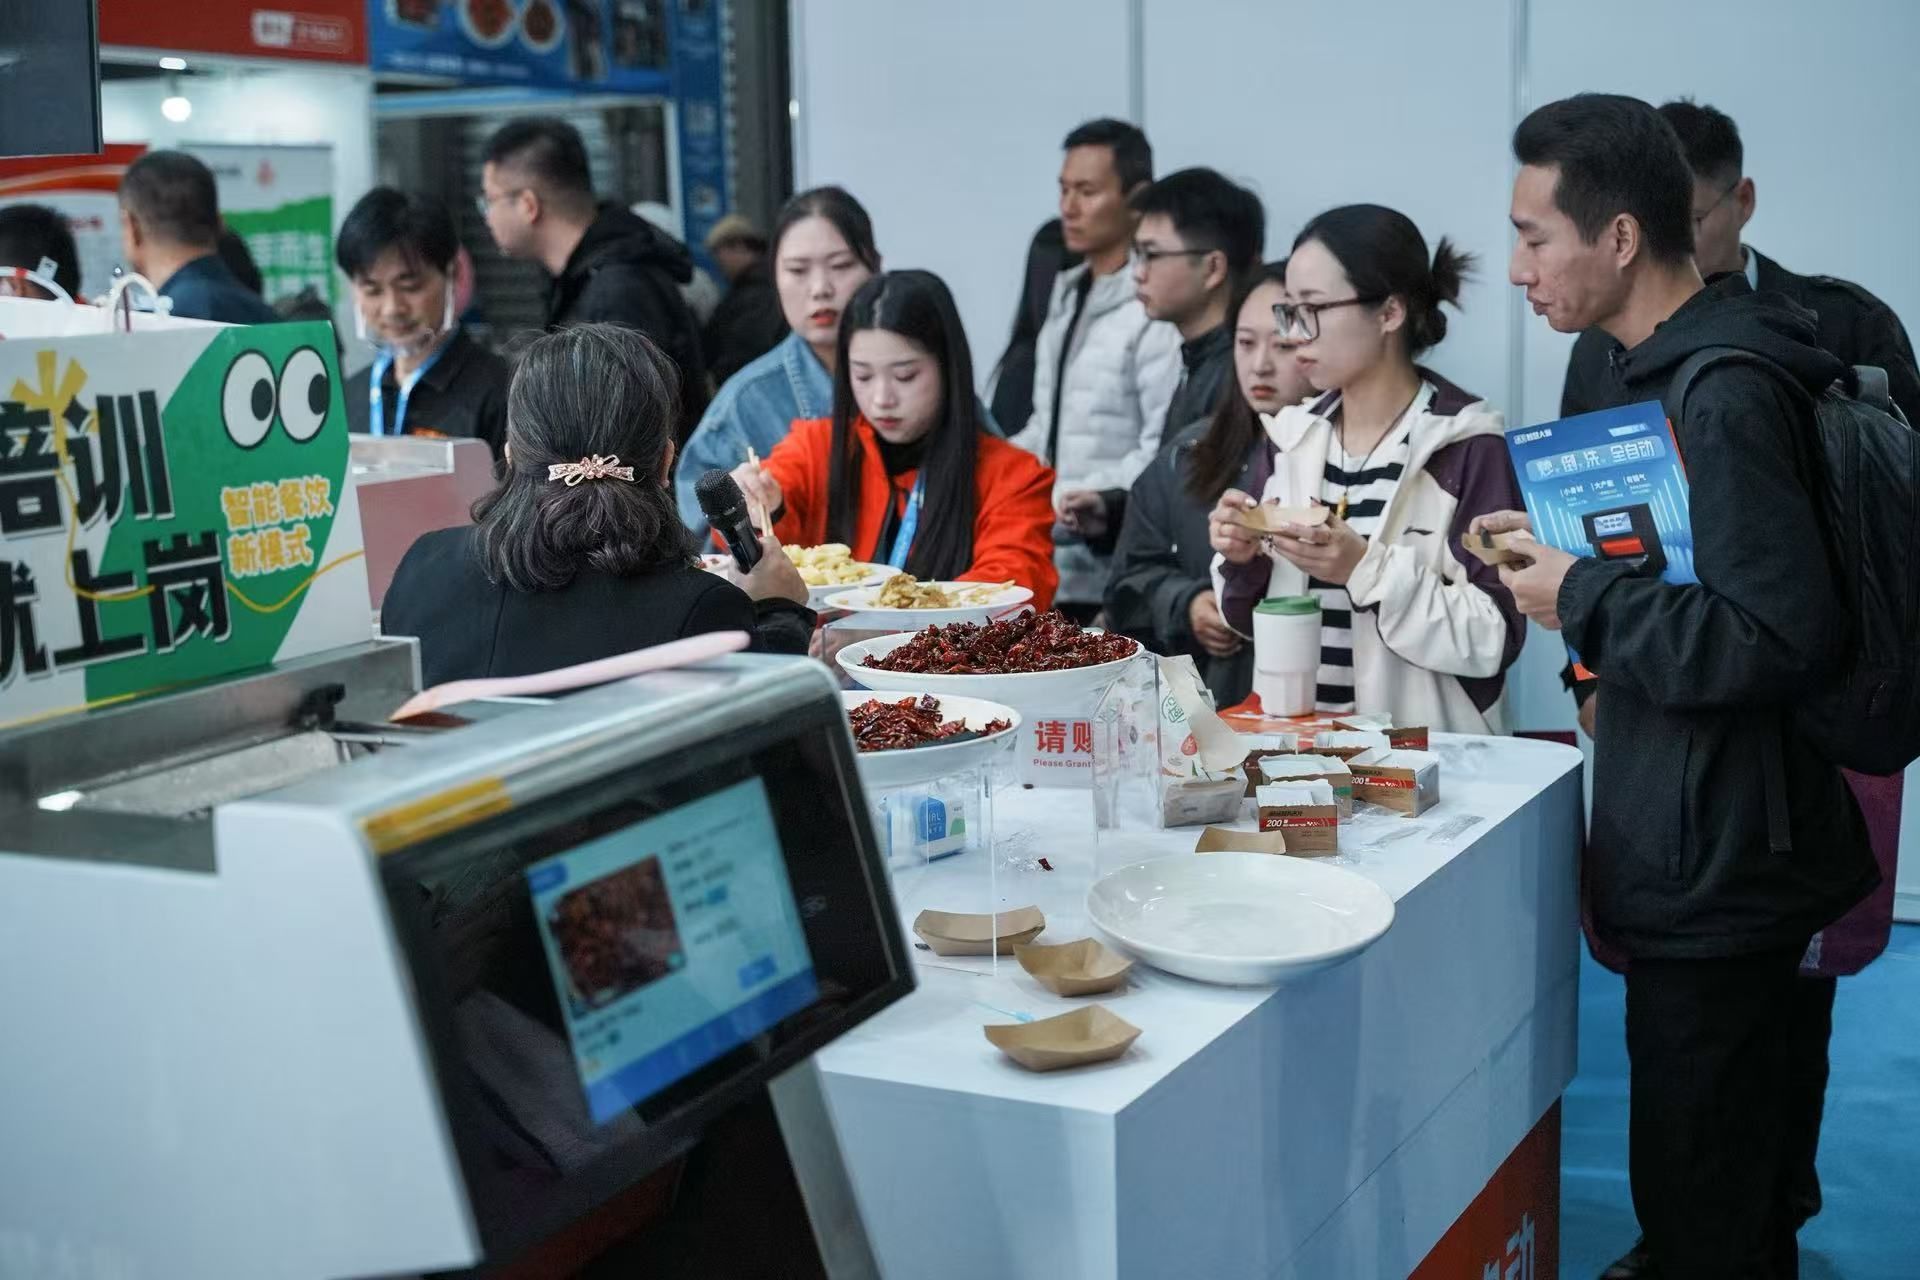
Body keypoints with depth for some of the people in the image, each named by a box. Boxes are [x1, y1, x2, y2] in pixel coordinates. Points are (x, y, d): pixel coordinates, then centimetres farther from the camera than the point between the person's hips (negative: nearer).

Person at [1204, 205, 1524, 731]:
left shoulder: (1468, 447, -8)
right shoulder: (1290, 437, 7)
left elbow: (1494, 639, -12)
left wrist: (1369, 571, -20)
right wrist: (1241, 561, -3)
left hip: (1424, 745, -2)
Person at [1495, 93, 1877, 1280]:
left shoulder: (1727, 398, -20)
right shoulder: (1686, 366, 10)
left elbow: (1779, 637, -26)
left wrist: (1580, 596, -17)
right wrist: (1573, 541, 10)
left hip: (1715, 870, -10)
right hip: (1714, 857, 10)